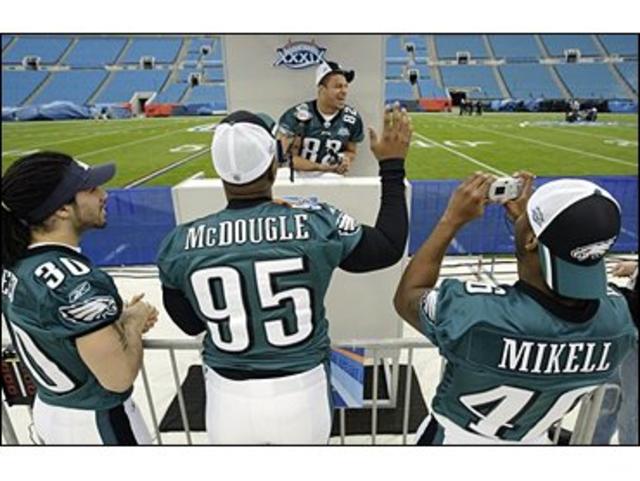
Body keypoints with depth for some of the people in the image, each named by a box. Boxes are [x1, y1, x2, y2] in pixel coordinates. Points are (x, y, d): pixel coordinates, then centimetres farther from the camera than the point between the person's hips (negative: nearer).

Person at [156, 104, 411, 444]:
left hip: (228, 401, 1)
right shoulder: (315, 223, -19)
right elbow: (390, 248, -3)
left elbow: (190, 323, 3)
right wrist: (393, 166, 3)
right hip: (301, 395, 0)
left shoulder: (181, 244, -14)